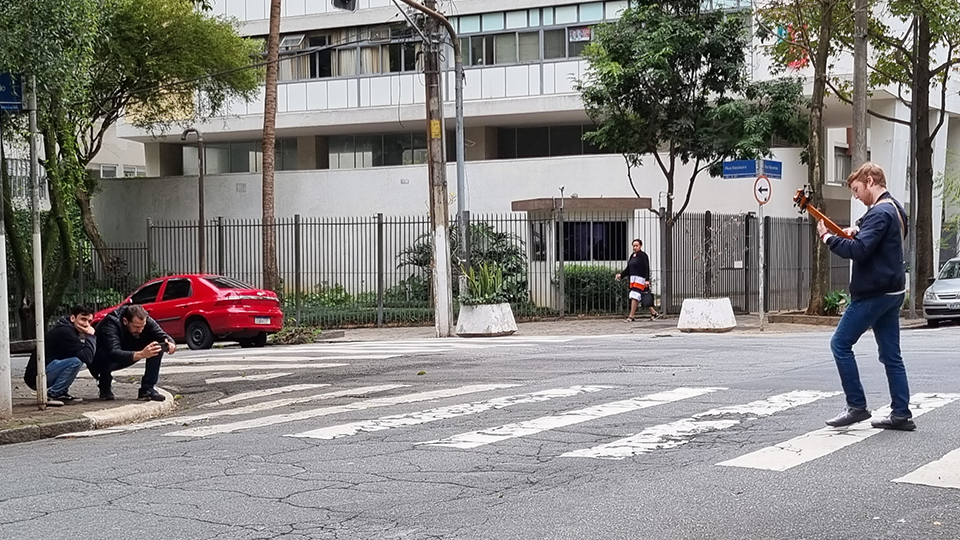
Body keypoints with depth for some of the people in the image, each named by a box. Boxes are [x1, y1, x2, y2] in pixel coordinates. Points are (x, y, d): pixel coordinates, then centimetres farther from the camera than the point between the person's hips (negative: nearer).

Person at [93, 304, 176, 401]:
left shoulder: (147, 321, -19)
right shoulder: (110, 323, -36)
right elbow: (114, 353, -50)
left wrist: (171, 344, -48)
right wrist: (141, 355, -65)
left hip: (128, 359, 5)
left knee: (158, 346, -18)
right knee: (106, 356, -41)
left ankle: (147, 389, -13)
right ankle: (105, 388, -10)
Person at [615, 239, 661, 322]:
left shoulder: (643, 256, -7)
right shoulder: (632, 256, 16)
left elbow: (647, 268, -14)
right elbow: (628, 269, 20)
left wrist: (647, 280, -21)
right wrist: (621, 274, 8)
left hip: (640, 279, -8)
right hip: (633, 279, 8)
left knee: (634, 296, -12)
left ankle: (631, 316, -11)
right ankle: (654, 313, 17)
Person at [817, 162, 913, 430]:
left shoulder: (880, 212, -17)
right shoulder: (894, 208, 15)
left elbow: (857, 250, -27)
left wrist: (828, 237, -14)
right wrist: (857, 231, 12)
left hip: (874, 294, -10)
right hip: (892, 291, 10)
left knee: (841, 343, -2)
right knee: (891, 354, 9)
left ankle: (857, 406, 0)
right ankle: (901, 414, 9)